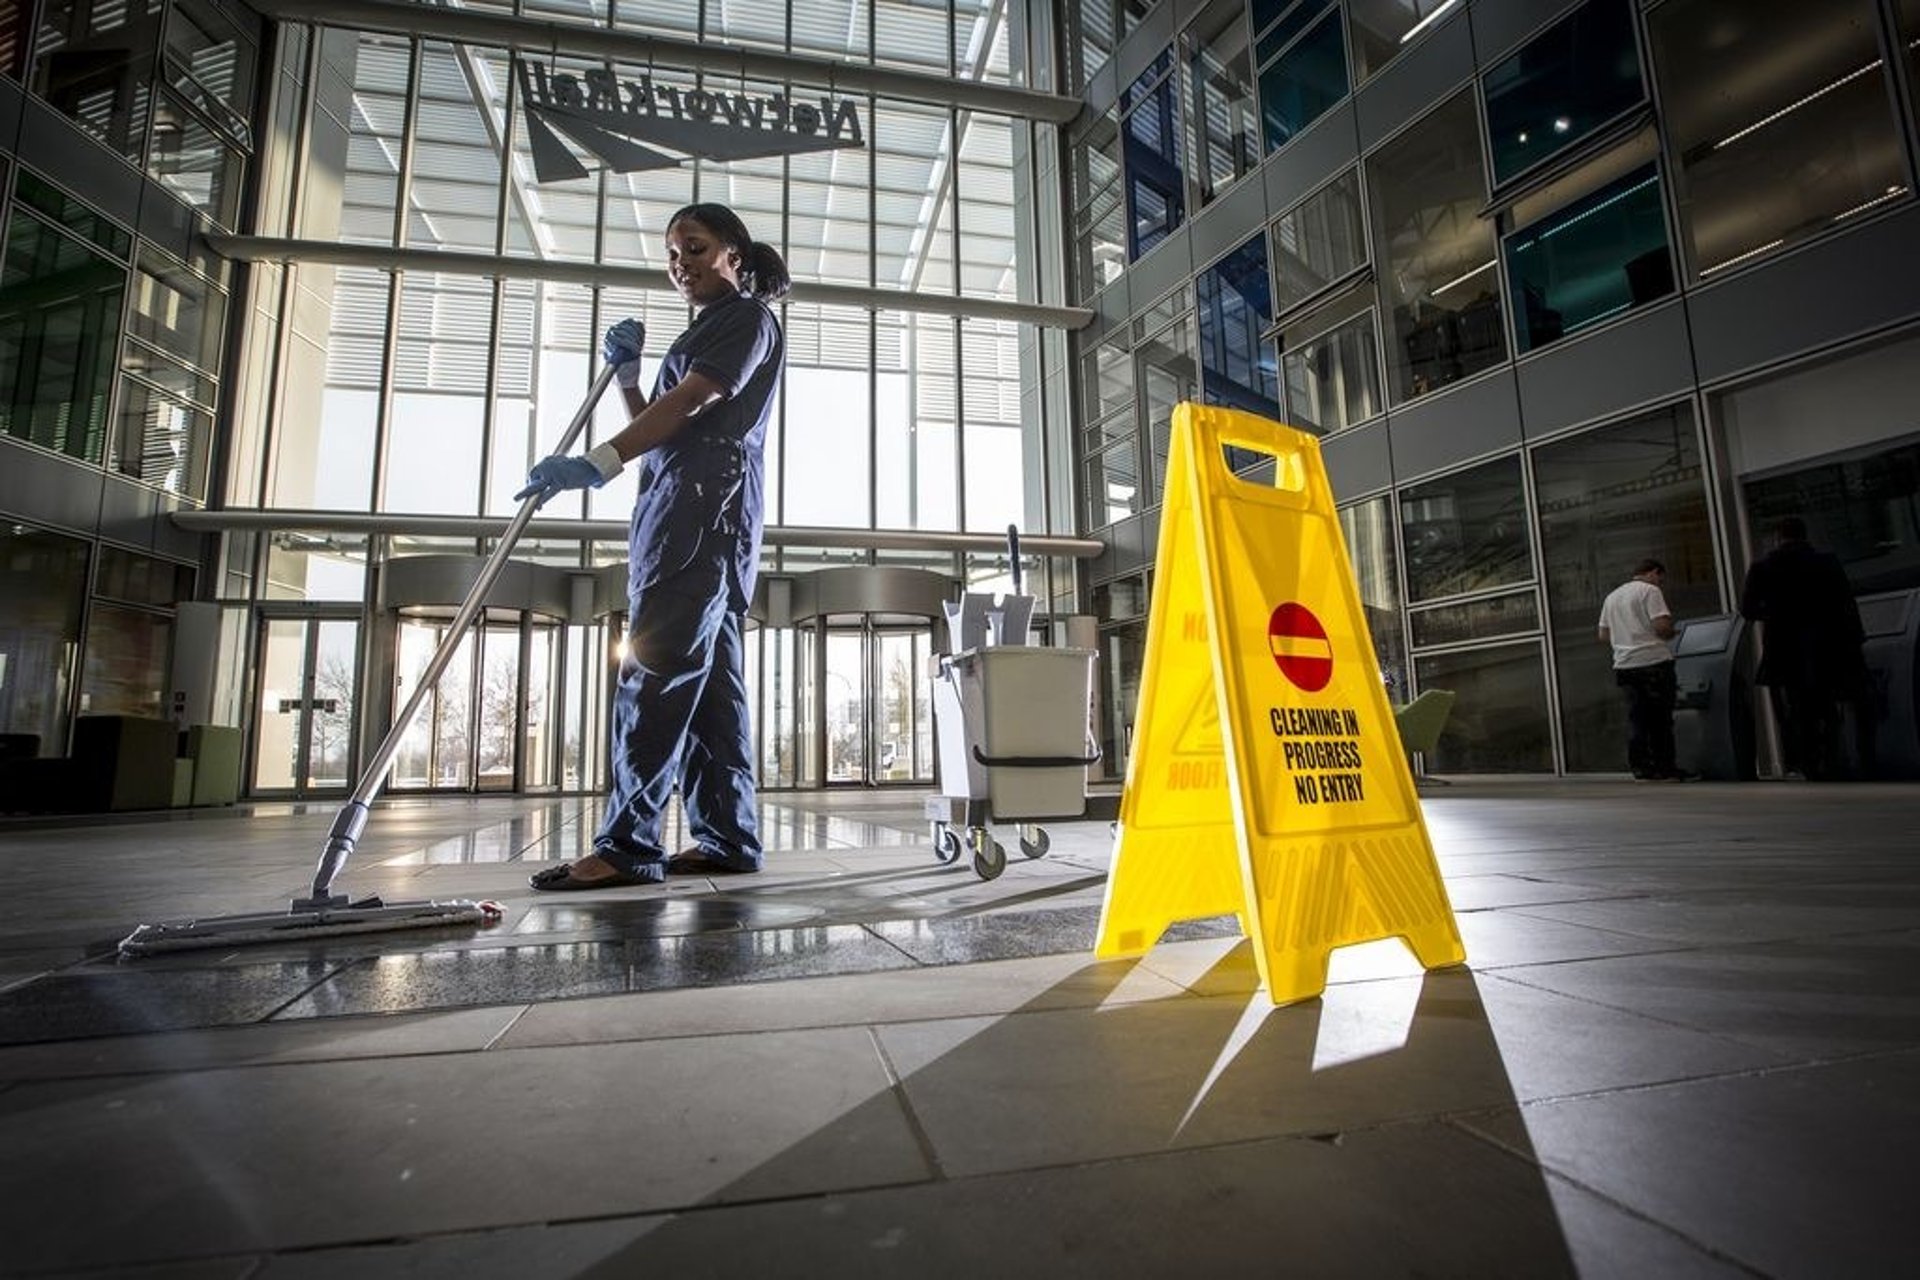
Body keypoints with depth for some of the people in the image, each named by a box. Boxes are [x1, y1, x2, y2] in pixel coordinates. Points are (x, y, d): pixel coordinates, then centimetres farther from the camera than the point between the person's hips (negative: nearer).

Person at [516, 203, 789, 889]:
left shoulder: (747, 316, 2)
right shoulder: (706, 331, 31)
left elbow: (687, 402, -15)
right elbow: (658, 428, 28)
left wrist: (597, 462, -26)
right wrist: (626, 372, 13)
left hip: (704, 502, -10)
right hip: (674, 507, 10)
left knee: (654, 669, -15)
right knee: (707, 676, 3)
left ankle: (628, 845, -13)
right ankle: (728, 838, 6)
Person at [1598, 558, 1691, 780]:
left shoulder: (1611, 597, 18)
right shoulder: (1649, 590, -3)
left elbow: (1603, 636, 17)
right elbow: (1662, 626, -14)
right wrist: (1671, 632, 6)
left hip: (1624, 666, 6)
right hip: (1653, 660, -6)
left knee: (1636, 717, 6)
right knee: (1661, 717, 1)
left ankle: (1640, 767, 5)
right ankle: (1664, 768, 5)